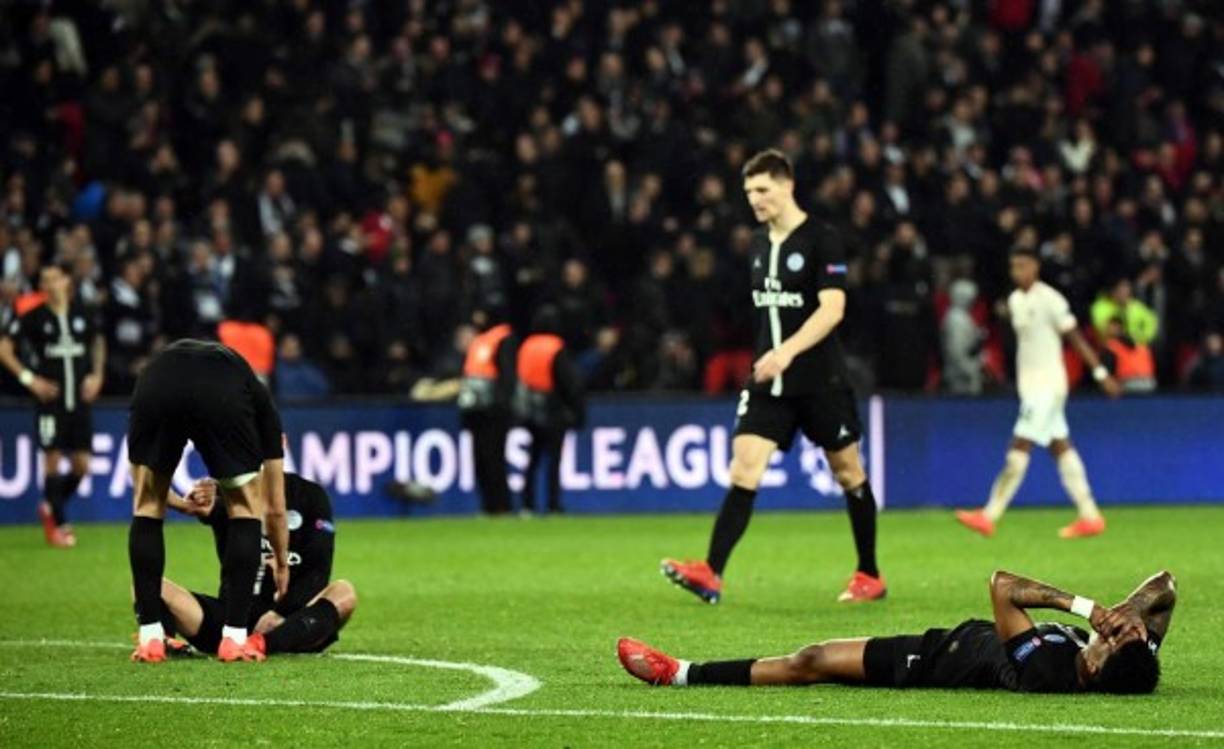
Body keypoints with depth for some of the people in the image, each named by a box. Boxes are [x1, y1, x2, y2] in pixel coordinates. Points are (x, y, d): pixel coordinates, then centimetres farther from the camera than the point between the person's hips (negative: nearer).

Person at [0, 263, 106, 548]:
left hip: (80, 401, 3)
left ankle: (51, 508, 27)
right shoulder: (33, 316, -5)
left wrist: (96, 376, 9)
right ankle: (57, 525, 7)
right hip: (50, 400, -3)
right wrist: (29, 378, -11)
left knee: (81, 465, 2)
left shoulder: (82, 313, 4)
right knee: (52, 460, -5)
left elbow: (98, 342, 22)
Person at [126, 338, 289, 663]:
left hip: (157, 388, 2)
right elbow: (275, 508, 44)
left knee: (148, 507, 23)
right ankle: (234, 638, 16)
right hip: (223, 397, -2)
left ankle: (150, 638, 19)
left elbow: (142, 495, 49)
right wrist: (281, 563, 60)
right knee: (246, 508, 21)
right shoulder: (260, 399, 39)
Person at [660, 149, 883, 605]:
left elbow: (832, 308, -21)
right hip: (769, 381, 5)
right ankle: (711, 574, -21)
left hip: (821, 381, -5)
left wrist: (788, 351, -31)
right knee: (744, 469, -10)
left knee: (848, 472, 9)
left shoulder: (822, 240, -11)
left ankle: (870, 576, 23)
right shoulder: (759, 246, 10)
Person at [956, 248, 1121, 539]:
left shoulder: (1050, 300, -12)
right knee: (1061, 447, 8)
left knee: (1019, 448, -10)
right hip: (1030, 384, 8)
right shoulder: (1015, 300, 12)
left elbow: (1075, 338, -11)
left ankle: (989, 517, -13)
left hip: (1048, 383, -8)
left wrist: (1101, 373, -10)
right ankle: (1090, 516, 11)